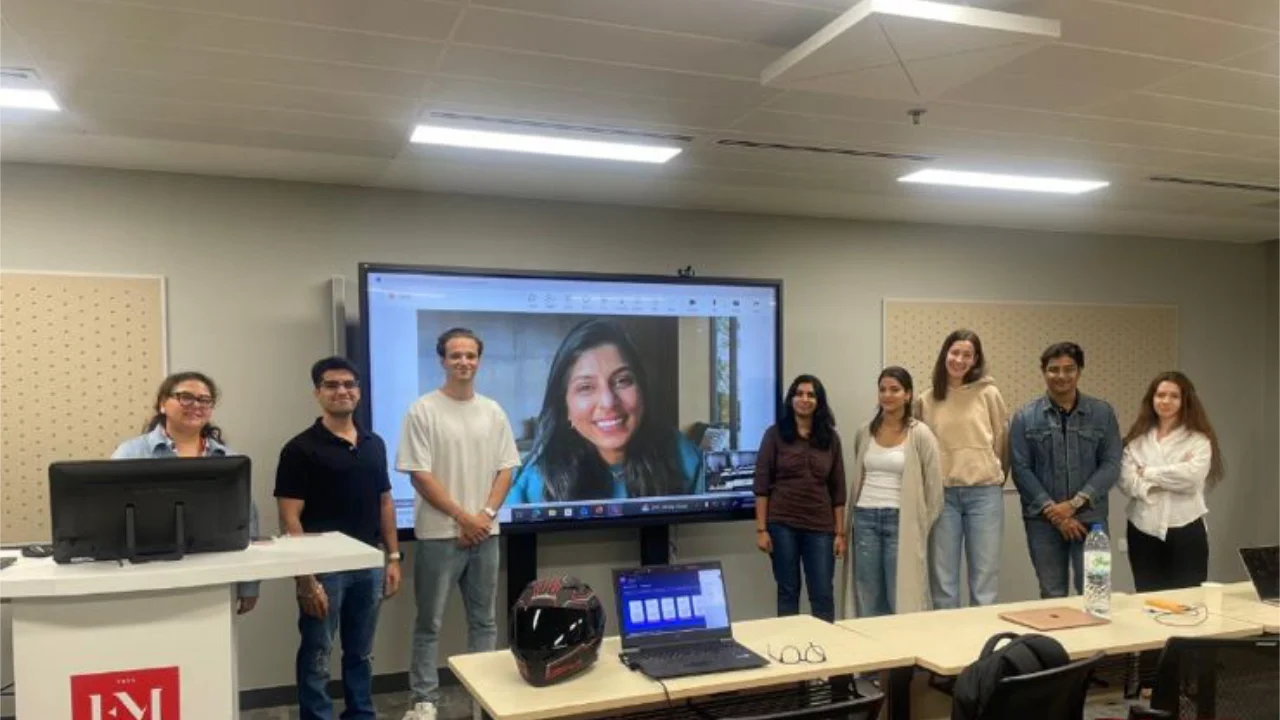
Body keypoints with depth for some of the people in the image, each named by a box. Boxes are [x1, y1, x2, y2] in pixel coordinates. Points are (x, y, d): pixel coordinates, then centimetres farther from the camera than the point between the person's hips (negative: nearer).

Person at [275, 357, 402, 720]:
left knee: (361, 653, 17)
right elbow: (290, 518, -12)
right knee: (317, 657, 6)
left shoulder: (374, 444, 8)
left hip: (368, 565, 5)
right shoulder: (301, 449, -9)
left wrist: (393, 557, 8)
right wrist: (305, 577, -17)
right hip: (324, 568, -5)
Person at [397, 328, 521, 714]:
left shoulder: (493, 412, 7)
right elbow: (419, 476, -11)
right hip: (439, 534, -4)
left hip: (484, 534, 4)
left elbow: (506, 470, 6)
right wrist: (463, 517, -13)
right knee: (429, 623, 5)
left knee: (483, 621, 13)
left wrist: (485, 515, -8)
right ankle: (424, 700, 17)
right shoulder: (423, 410, -7)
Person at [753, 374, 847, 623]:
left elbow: (838, 489, 7)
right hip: (782, 524, -2)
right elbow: (761, 484, -2)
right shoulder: (775, 434, -1)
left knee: (823, 594, 2)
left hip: (820, 527, 2)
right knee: (787, 591, 6)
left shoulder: (830, 438, 6)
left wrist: (840, 532, 3)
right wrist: (761, 529, -8)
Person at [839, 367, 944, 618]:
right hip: (865, 519, 4)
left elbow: (934, 485, -4)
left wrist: (921, 527, -3)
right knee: (868, 602, 9)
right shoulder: (865, 433, 8)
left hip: (900, 521, -4)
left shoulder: (920, 434, -5)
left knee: (901, 601, 0)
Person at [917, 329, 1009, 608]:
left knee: (984, 577, 4)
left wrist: (995, 475, 12)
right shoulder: (927, 400, 5)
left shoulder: (988, 392, 0)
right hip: (942, 494, 1)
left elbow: (1002, 439, 8)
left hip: (984, 493, -1)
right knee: (943, 579, 6)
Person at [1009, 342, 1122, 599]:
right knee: (1052, 595, 8)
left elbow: (1111, 464, -2)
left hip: (1090, 517, 0)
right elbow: (1021, 470, -2)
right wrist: (1052, 510, -11)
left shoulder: (1102, 413, 4)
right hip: (1043, 519, 0)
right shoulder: (1025, 417, 2)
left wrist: (1074, 503, -12)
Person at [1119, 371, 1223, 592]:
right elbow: (1126, 481, -4)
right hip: (1144, 530, 2)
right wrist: (1172, 479, -12)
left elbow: (1191, 475, -17)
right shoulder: (1137, 439, 8)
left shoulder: (1198, 440, 1)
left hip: (1185, 530, -2)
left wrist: (1148, 473, -5)